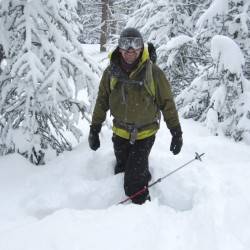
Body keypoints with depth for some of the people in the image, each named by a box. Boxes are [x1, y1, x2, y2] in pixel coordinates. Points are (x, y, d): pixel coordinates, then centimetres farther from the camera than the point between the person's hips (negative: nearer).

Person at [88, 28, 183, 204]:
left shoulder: (153, 72, -14)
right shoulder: (111, 72, -5)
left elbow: (167, 103, -6)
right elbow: (102, 101, 6)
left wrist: (176, 132, -5)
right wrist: (94, 129, 6)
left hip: (145, 134, -4)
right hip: (120, 132, 4)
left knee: (134, 182, -9)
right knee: (121, 174, 15)